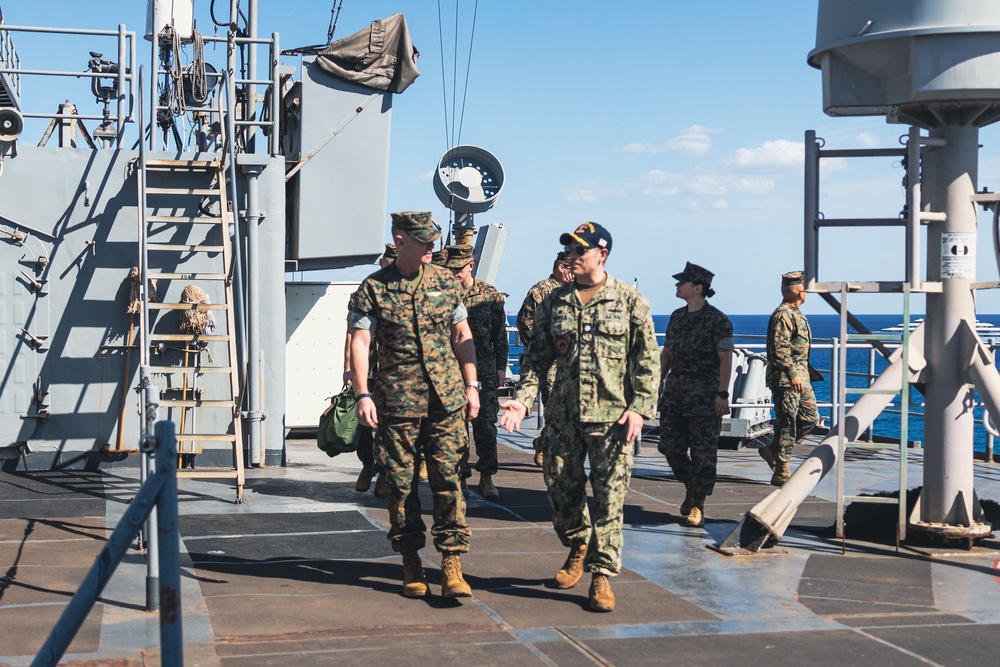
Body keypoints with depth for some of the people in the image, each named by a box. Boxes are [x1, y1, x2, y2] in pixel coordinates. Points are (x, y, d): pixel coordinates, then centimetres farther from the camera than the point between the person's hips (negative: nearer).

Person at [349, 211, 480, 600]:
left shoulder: (445, 282, 8)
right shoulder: (373, 288, -1)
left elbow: (462, 335, 13)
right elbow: (360, 342, -5)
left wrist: (471, 385, 8)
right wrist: (362, 394, -15)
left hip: (446, 397, 1)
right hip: (397, 400, -1)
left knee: (448, 478, -3)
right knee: (401, 482, 5)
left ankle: (452, 564, 0)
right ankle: (411, 564, 17)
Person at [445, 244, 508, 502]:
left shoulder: (490, 294, 2)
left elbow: (500, 333, 7)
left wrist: (501, 367, 4)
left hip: (484, 370, 0)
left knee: (486, 423, -1)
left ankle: (486, 478, 7)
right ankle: (459, 476, 16)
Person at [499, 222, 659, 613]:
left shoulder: (630, 301, 0)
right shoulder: (554, 302, 8)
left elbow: (647, 360, -1)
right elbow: (538, 356, 9)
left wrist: (640, 408, -10)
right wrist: (522, 399, -4)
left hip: (612, 417, -3)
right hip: (563, 415, 4)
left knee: (609, 498, -2)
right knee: (560, 490, 9)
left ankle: (602, 576, 7)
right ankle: (578, 548, 35)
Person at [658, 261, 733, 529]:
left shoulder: (717, 320, -9)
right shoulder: (677, 316, 12)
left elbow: (726, 358, -11)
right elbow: (666, 352, 18)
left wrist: (722, 394, -17)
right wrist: (658, 383, 12)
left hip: (705, 398, -6)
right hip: (675, 394, 6)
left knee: (703, 452, -2)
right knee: (670, 446, 5)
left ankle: (698, 506, 6)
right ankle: (692, 486, 28)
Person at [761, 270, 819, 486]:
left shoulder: (796, 314, 18)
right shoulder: (783, 315, -15)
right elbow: (779, 349, -21)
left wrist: (808, 370, 25)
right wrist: (793, 374, -23)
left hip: (800, 377, 10)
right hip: (786, 379, -10)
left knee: (811, 417, 11)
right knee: (787, 424, -6)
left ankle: (773, 450, 19)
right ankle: (781, 473, 0)